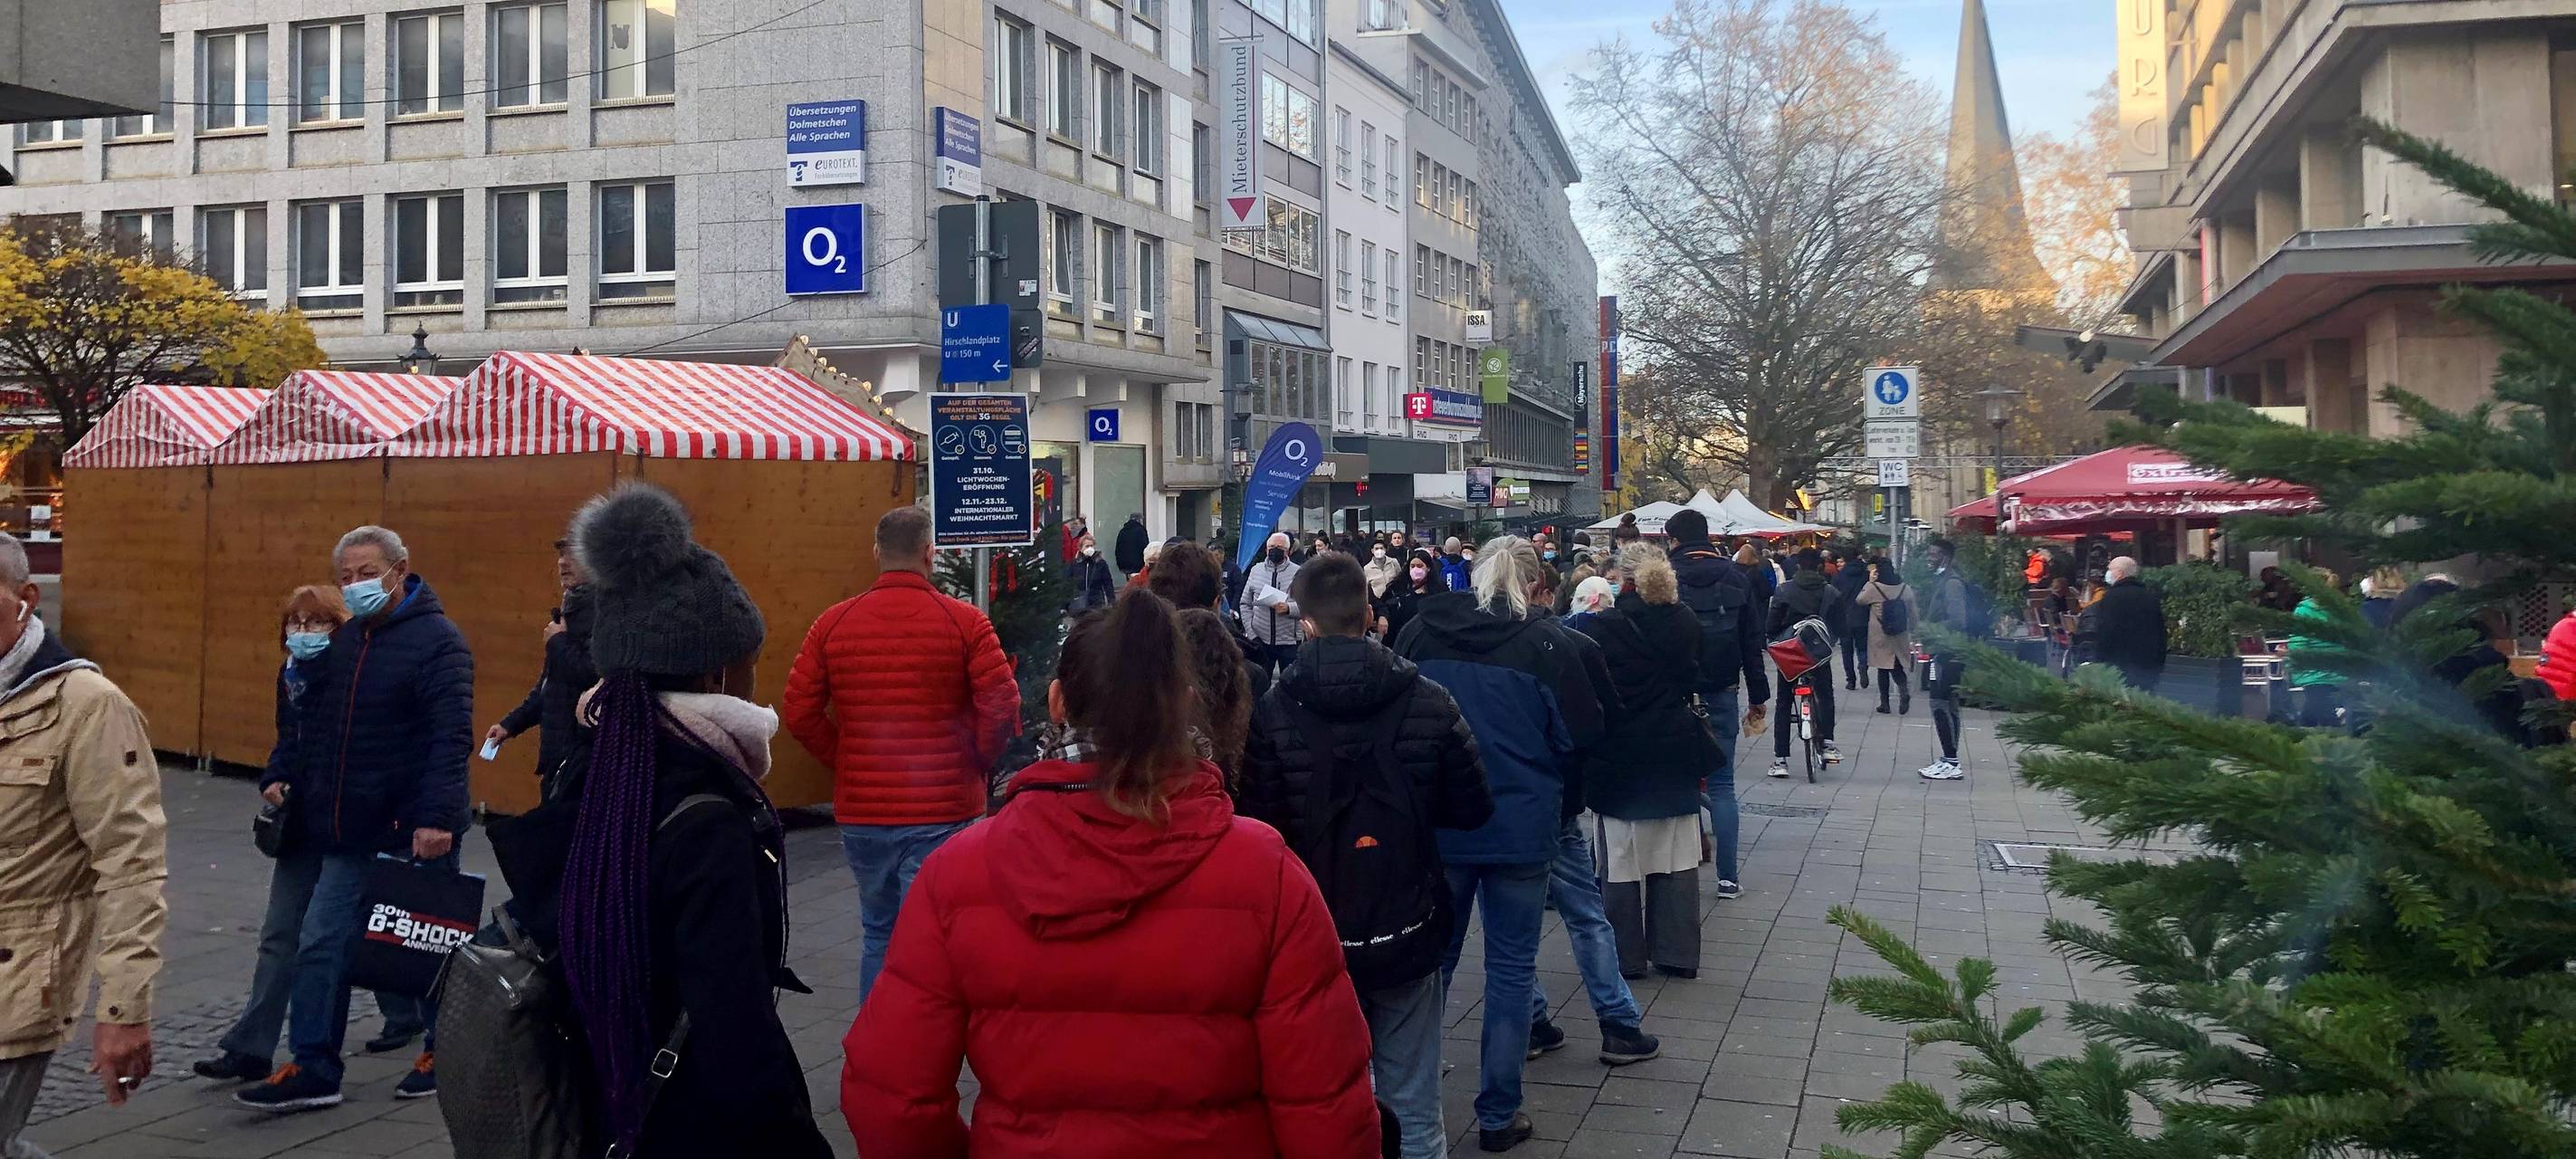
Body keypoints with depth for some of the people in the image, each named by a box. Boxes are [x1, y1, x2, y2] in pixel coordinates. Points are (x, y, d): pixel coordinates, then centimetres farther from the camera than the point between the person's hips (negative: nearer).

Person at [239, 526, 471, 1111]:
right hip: (349, 832, 7)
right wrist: (280, 774, 9)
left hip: (413, 835, -7)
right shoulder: (344, 640, 12)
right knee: (321, 944, 5)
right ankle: (314, 1069, 12)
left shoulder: (436, 639, -13)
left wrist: (437, 816, -28)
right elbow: (309, 716, 23)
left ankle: (444, 1052, 24)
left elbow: (451, 737, -21)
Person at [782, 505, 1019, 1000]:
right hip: (943, 811, -3)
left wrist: (843, 763, 12)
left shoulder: (833, 623, 1)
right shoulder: (965, 622, -7)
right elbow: (1002, 707, -13)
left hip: (861, 812, 3)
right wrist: (975, 763, 3)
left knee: (878, 934, 19)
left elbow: (800, 713, 0)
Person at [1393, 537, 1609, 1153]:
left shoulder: (1421, 631, -3)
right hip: (1522, 829, -2)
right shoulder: (1547, 644, -12)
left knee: (1433, 959, 16)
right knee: (1511, 968, 9)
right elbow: (1583, 732, -6)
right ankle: (1498, 1114, 14)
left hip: (1436, 825, 3)